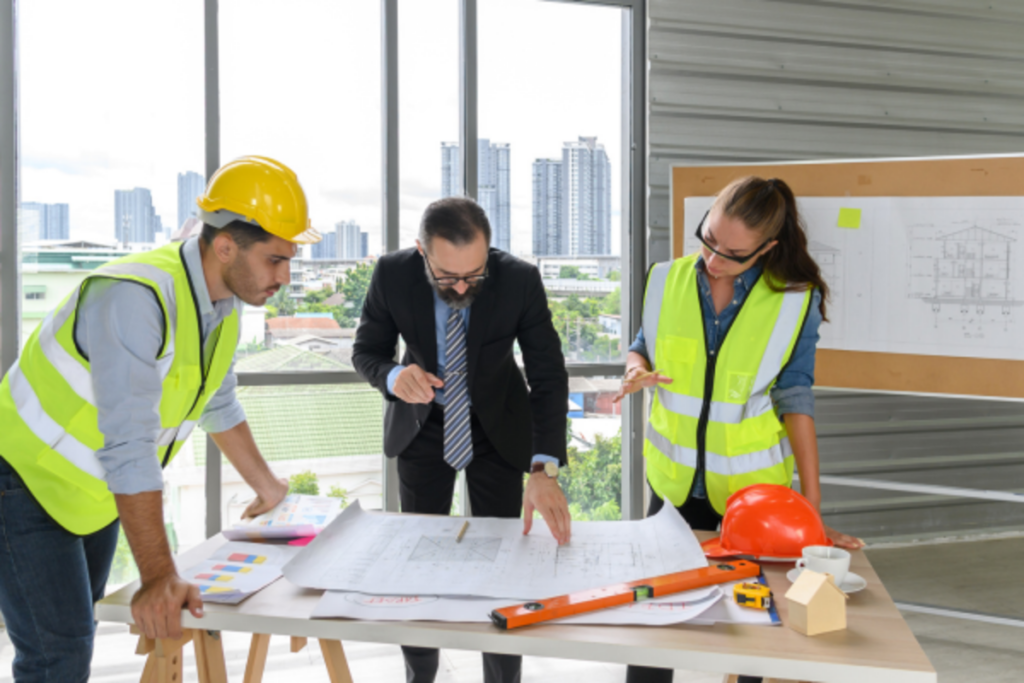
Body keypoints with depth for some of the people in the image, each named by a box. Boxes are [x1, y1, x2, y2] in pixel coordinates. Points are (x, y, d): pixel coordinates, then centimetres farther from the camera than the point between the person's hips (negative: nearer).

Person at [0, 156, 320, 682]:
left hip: (95, 495, 9)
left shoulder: (224, 306, -3)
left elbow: (218, 407, 15)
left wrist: (266, 487, 24)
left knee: (77, 635, 16)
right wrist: (158, 576, -37)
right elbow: (128, 446, -36)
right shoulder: (135, 298, -32)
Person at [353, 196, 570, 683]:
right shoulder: (393, 274, -23)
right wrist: (393, 377, -34)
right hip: (422, 424, 1)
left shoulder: (519, 280, -27)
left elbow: (548, 375, -25)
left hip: (497, 425, -1)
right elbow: (365, 351, -9)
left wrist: (544, 469, -37)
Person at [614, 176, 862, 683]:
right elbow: (643, 345, 9)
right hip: (674, 482, 2)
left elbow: (795, 401, -11)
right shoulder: (668, 281, -6)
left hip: (752, 489, -2)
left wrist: (812, 507, -13)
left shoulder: (795, 301, -13)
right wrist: (637, 369, -15)